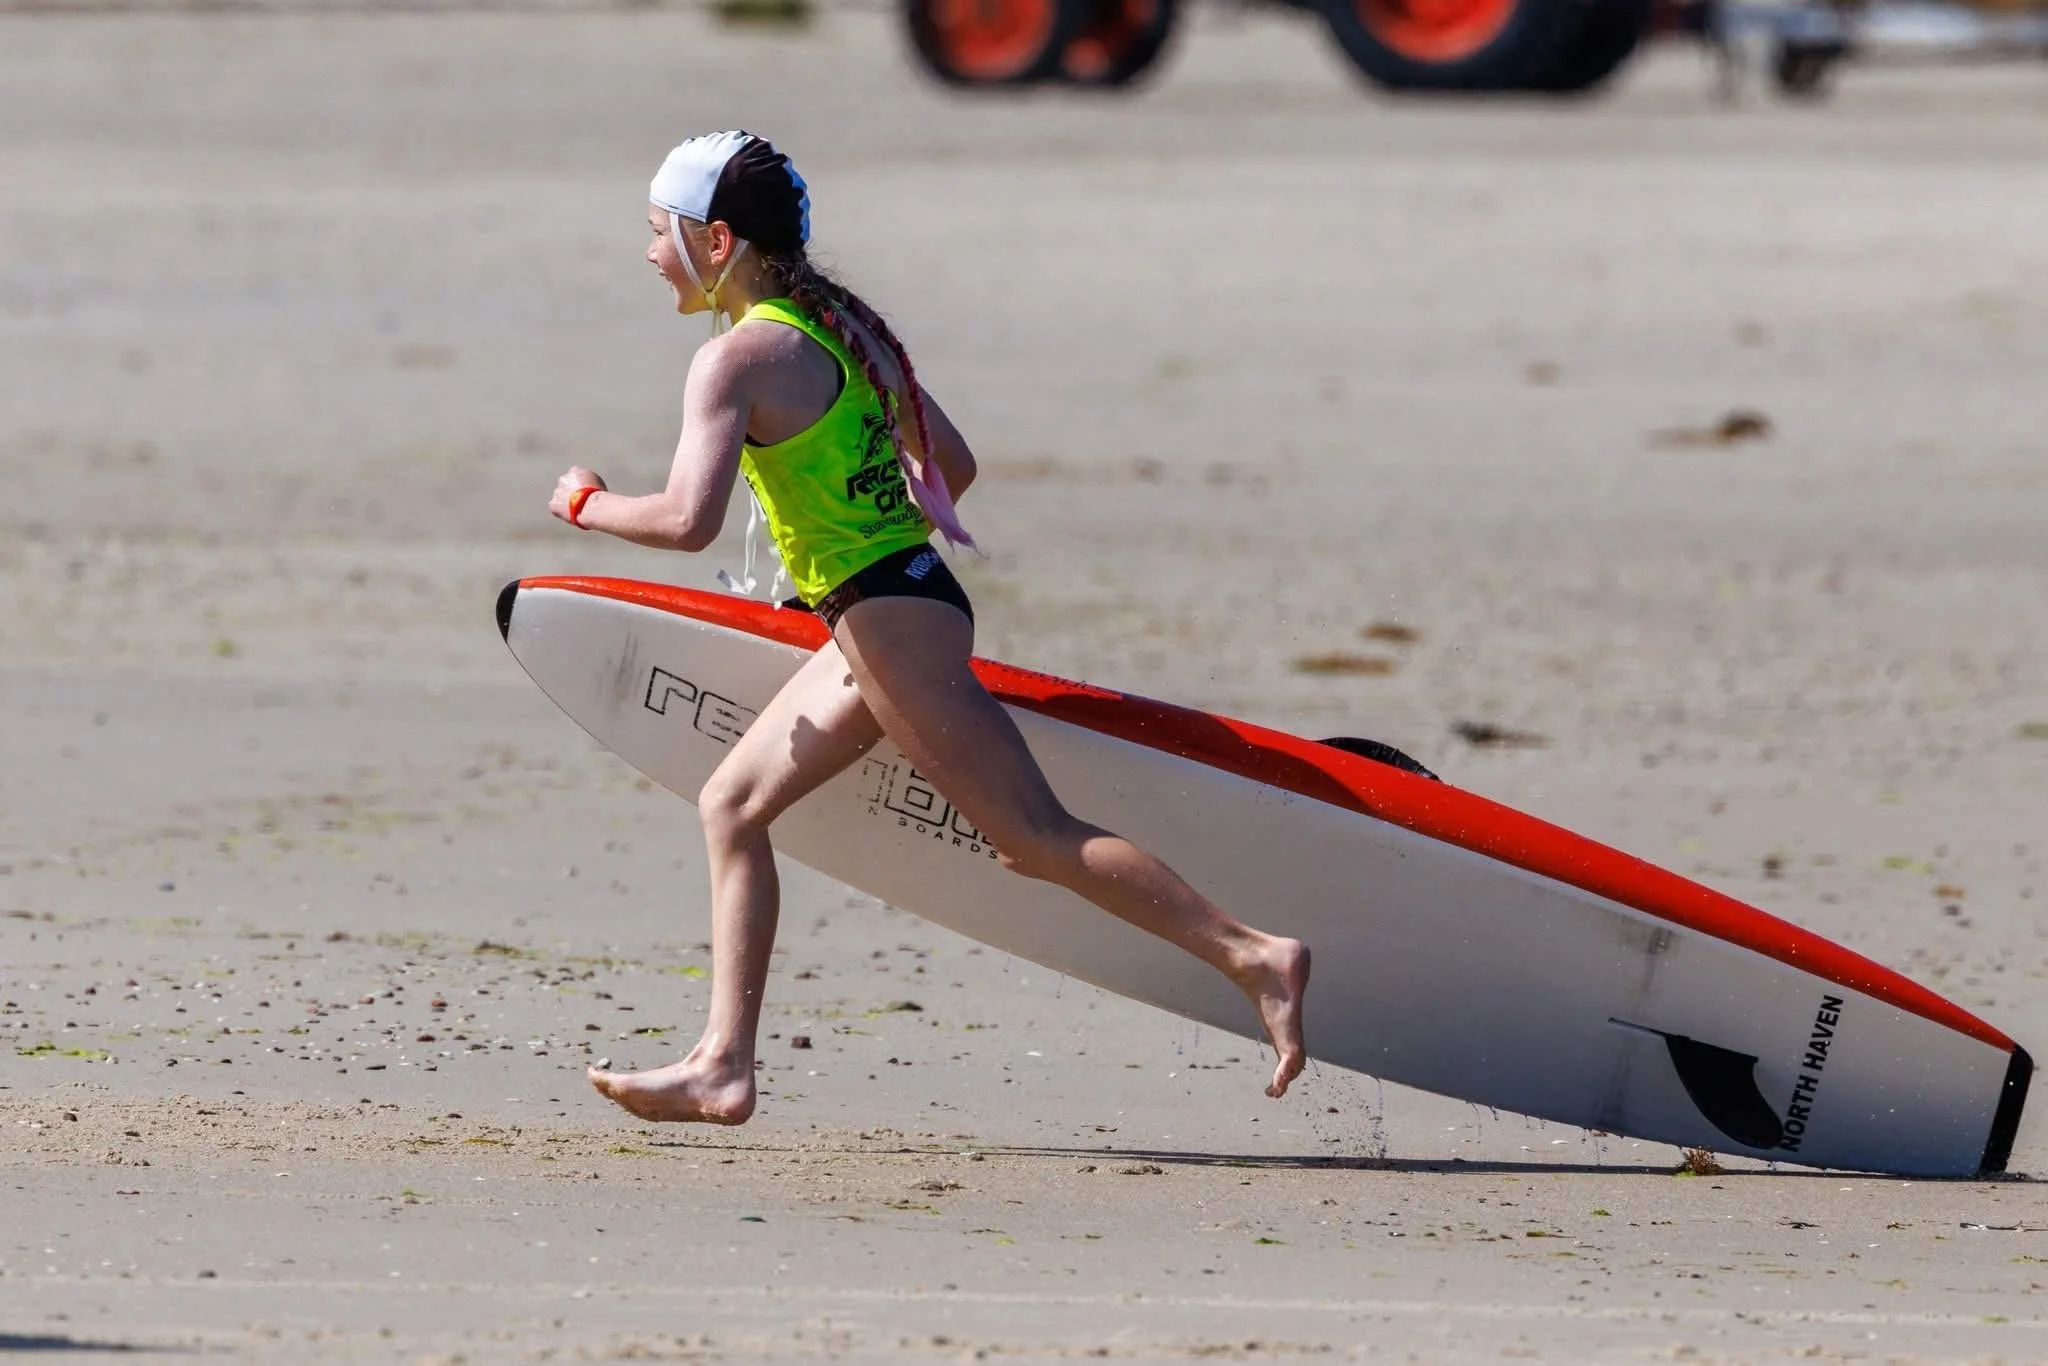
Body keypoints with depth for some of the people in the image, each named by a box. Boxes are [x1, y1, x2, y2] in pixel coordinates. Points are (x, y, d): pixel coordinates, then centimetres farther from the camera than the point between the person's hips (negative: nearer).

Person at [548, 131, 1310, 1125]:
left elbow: (689, 520, -24)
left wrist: (589, 504, -5)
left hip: (889, 617, -10)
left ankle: (1252, 956, -14)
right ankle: (723, 1068, 11)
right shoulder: (843, 326, 14)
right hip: (906, 598, 10)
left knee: (1035, 835, -11)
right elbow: (953, 465, 20)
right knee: (733, 806, 13)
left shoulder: (738, 357, -13)